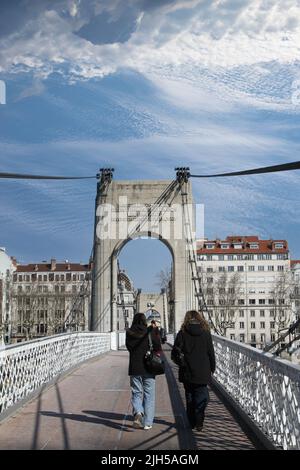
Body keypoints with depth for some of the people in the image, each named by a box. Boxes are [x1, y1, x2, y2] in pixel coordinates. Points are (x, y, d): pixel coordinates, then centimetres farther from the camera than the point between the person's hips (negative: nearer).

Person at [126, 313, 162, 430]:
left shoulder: (129, 333, 0)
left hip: (134, 368, 1)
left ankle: (137, 412, -15)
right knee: (149, 395, 7)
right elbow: (158, 349, -7)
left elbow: (129, 347, 10)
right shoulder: (150, 332, -7)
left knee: (136, 393, 12)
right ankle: (147, 422, 7)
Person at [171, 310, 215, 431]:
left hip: (187, 372, 0)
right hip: (202, 372, 0)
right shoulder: (206, 333, -2)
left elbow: (175, 353, -6)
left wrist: (180, 362, 13)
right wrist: (212, 368, 12)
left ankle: (192, 422, 14)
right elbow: (211, 353, 2)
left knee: (189, 396, 13)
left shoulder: (182, 333, -4)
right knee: (201, 397, 6)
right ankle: (199, 422, -6)